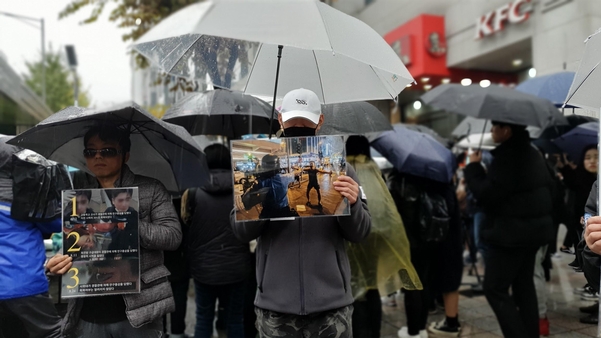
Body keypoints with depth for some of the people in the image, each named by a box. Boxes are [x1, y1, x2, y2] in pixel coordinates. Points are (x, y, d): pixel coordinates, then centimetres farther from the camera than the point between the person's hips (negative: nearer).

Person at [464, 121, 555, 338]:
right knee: (524, 286, 16)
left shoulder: (507, 157, -20)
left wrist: (473, 166, -9)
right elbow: (549, 187, 19)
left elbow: (486, 194, -21)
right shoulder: (533, 153, 11)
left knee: (495, 289, -2)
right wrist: (545, 216, 27)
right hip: (534, 228, 10)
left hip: (511, 233, -10)